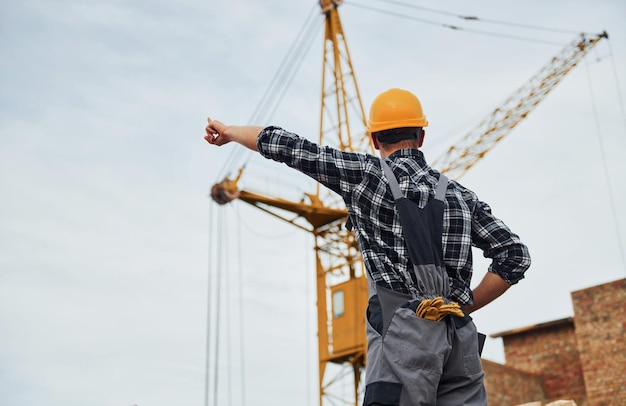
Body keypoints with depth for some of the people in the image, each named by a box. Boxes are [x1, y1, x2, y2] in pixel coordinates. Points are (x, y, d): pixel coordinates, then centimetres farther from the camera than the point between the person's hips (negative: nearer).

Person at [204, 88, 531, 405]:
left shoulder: (365, 173, 5)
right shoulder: (460, 195, 17)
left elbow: (285, 146, 10)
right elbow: (515, 255, 11)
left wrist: (229, 131, 27)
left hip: (406, 331, -5)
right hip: (460, 337, 5)